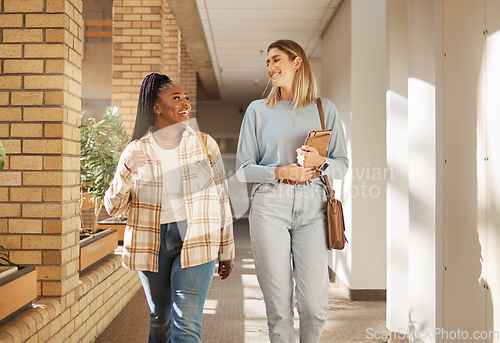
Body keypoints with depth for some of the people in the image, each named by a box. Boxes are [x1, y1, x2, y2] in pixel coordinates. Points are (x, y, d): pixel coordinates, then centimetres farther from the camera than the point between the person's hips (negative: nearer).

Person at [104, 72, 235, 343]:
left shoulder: (205, 144, 4)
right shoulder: (136, 150, 4)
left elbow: (222, 198, 7)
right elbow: (113, 207, 3)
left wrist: (227, 250, 7)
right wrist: (127, 172, -16)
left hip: (196, 241, -1)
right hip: (151, 242, 2)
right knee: (160, 320, 14)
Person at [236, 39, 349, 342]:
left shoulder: (325, 109, 13)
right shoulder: (258, 110, 12)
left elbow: (343, 165, 12)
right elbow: (243, 169, 7)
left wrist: (321, 162, -10)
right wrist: (280, 172, -9)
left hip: (313, 207, 0)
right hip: (270, 206, 0)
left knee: (314, 304, -2)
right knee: (278, 305, 0)